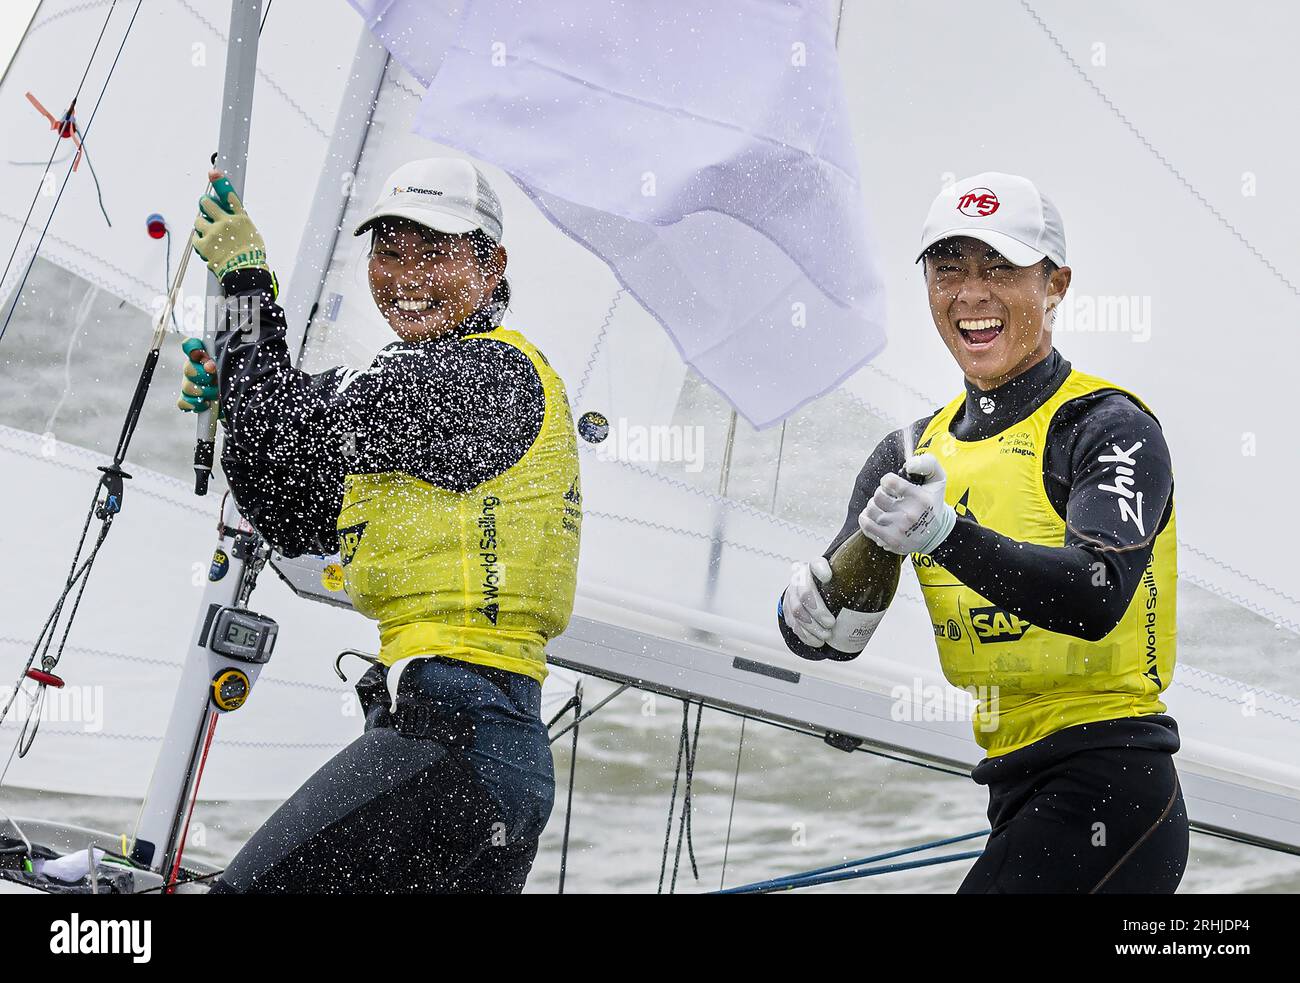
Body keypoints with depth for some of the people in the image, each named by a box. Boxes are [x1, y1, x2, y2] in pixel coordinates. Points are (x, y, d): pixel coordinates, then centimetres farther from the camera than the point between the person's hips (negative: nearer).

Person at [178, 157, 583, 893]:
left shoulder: (494, 370, -9)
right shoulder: (436, 378, 21)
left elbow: (299, 433, -16)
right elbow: (298, 520, 22)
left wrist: (247, 279, -3)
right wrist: (232, 392, 10)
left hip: (451, 736, -10)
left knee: (249, 888, -12)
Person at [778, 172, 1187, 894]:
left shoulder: (1108, 424, -9)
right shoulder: (915, 451, 9)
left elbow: (1097, 598, -26)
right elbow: (836, 632, 5)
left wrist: (947, 534, -41)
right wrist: (806, 606, -19)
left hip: (1106, 786, -7)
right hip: (1013, 786, 7)